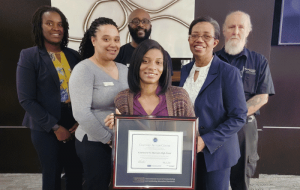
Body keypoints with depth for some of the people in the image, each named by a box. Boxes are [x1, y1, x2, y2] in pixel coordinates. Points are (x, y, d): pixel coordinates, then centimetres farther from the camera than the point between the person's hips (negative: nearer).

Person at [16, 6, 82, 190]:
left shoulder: (74, 55, 5)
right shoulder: (29, 56, -5)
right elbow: (26, 99, -9)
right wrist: (55, 127, -12)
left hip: (75, 125, 3)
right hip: (46, 129, -3)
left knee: (76, 174, 11)